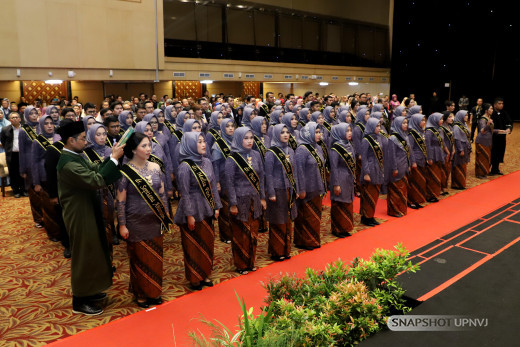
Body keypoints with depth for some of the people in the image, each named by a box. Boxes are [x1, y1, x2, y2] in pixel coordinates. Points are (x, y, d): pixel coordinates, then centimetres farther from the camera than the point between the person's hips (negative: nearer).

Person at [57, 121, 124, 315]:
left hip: (86, 212, 10)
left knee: (91, 252, 21)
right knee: (84, 255, 2)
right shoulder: (68, 163, -26)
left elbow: (95, 170, 6)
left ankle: (87, 291, 37)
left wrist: (112, 157, -4)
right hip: (80, 216, -10)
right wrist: (114, 158, -26)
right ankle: (79, 302, 18)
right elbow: (96, 180, -32)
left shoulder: (75, 157, 7)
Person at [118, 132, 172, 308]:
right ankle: (140, 295, 26)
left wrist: (166, 217, 9)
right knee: (139, 259, 8)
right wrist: (122, 225, -9)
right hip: (136, 223, -4)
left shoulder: (155, 168, 2)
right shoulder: (125, 172, -11)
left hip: (155, 221, 4)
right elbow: (121, 201, -9)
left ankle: (154, 292, 29)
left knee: (155, 257, 12)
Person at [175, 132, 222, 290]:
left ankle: (205, 275, 31)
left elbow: (213, 186, 9)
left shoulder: (206, 162, 4)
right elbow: (185, 193, -15)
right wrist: (189, 215, -16)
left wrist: (216, 206, 8)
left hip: (206, 210, 7)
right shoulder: (185, 166, -15)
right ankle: (194, 279, 22)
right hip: (193, 210, -7)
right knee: (193, 246, 6)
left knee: (207, 243, 15)